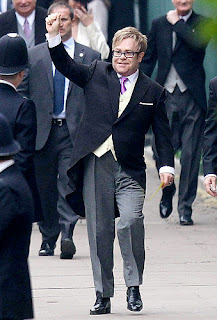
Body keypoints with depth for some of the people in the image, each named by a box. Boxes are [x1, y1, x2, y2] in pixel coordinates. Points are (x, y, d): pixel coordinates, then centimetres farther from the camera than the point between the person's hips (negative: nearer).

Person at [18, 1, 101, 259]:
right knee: (45, 188, 7)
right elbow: (22, 93, 10)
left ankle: (66, 235, -20)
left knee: (69, 184, -14)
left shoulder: (90, 57, 7)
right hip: (42, 131, 2)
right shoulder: (33, 56, 9)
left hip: (75, 132, -2)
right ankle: (48, 239, 18)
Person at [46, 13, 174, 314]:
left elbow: (162, 134, 10)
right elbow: (65, 65, 1)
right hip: (96, 164, 1)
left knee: (131, 221, -21)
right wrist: (54, 35, -14)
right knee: (99, 230, 1)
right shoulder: (97, 74, 11)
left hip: (130, 170, -1)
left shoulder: (153, 92, 10)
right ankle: (103, 295, 10)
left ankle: (133, 286, -4)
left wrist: (167, 166, -2)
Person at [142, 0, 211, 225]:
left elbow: (199, 42, -18)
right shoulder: (159, 24, 12)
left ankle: (185, 208, 7)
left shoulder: (202, 23, 4)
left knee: (190, 154, -2)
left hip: (192, 97, -2)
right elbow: (148, 60, 15)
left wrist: (177, 23, -8)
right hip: (165, 97, 2)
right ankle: (167, 193, 25)